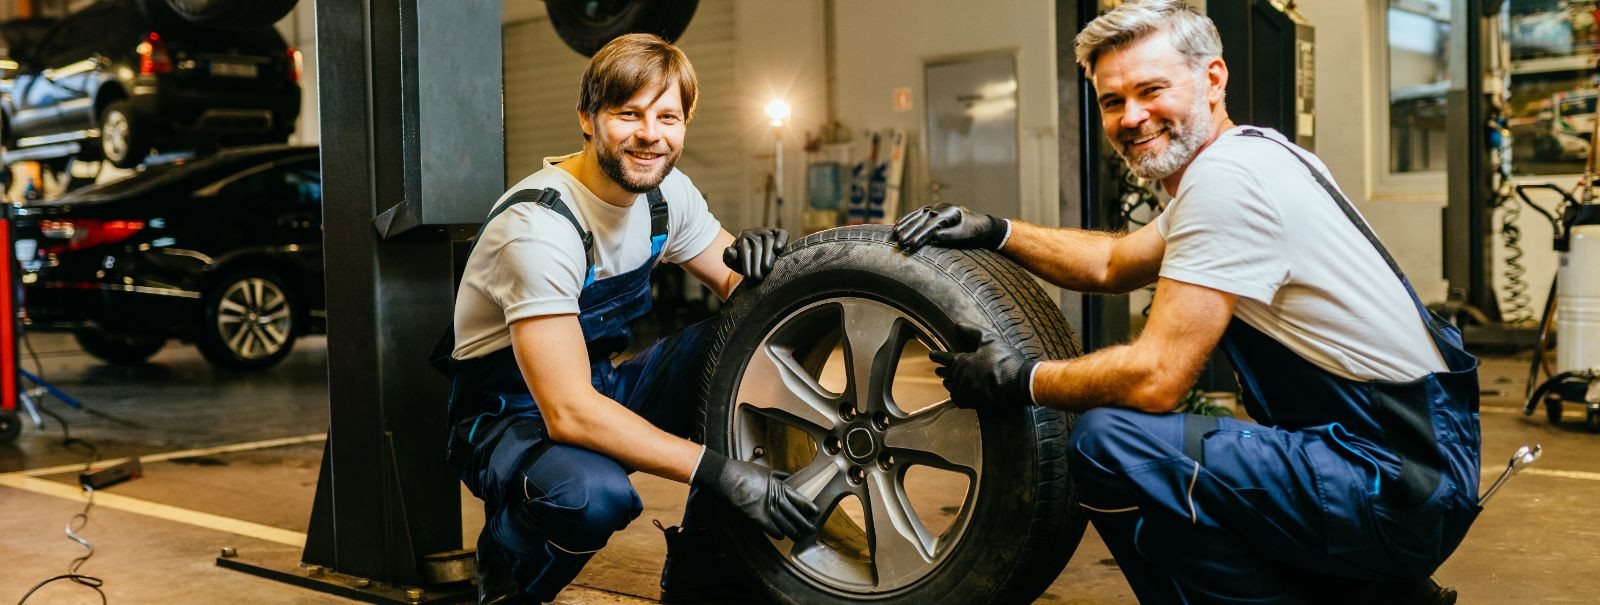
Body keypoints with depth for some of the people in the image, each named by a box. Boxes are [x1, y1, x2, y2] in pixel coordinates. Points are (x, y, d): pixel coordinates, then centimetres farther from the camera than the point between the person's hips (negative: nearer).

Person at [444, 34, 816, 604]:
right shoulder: (539, 225, -27)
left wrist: (758, 259, -21)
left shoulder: (668, 192, -4)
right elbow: (568, 413, -33)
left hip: (600, 389, 7)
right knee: (593, 494, -39)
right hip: (509, 417, -7)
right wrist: (718, 472, -35)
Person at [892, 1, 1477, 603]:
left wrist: (1019, 379, -8)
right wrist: (994, 231, 15)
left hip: (1403, 486, -10)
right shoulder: (1246, 159, 13)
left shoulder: (1226, 178, -18)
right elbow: (1113, 263, 26)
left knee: (1105, 444, -21)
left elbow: (1156, 378, -22)